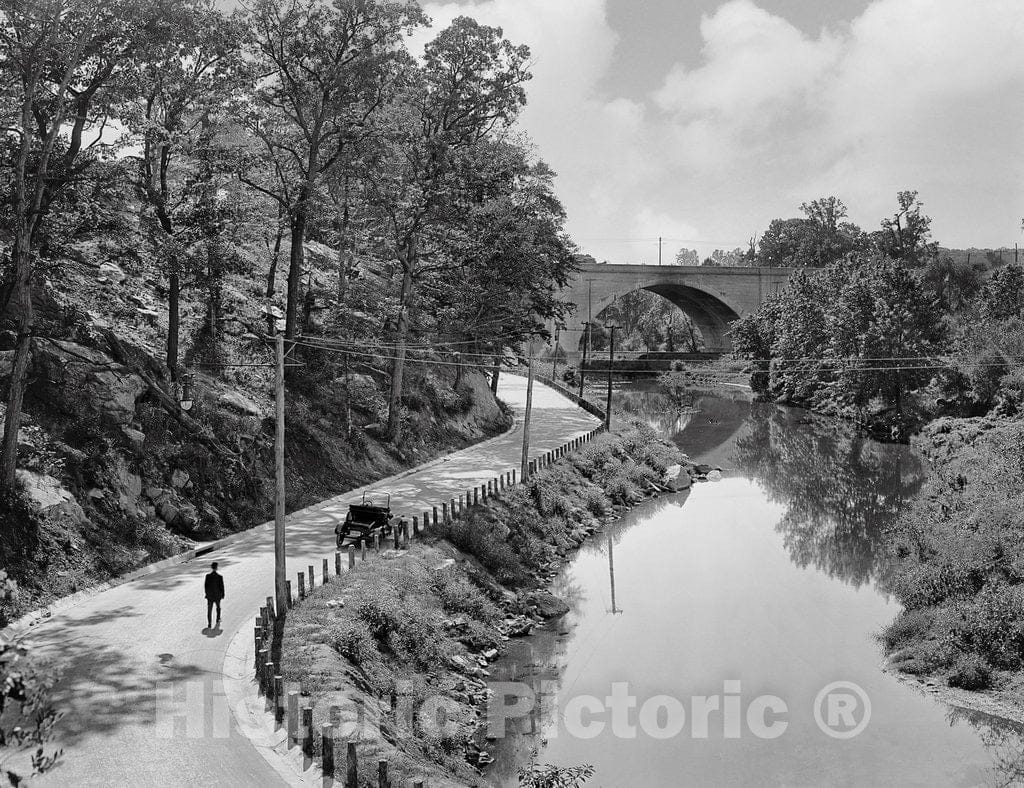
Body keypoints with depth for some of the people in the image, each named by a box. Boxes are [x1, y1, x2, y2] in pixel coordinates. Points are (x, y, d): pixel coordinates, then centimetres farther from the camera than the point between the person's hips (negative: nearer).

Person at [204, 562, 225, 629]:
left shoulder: (208, 576, -12)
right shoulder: (219, 577, -16)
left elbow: (206, 586, -4)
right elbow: (222, 586, -10)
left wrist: (206, 593, 10)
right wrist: (223, 595, 3)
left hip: (209, 596, 1)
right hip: (217, 596, -1)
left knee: (209, 610, 9)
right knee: (218, 607, 25)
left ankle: (210, 624, 10)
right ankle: (218, 620, 23)